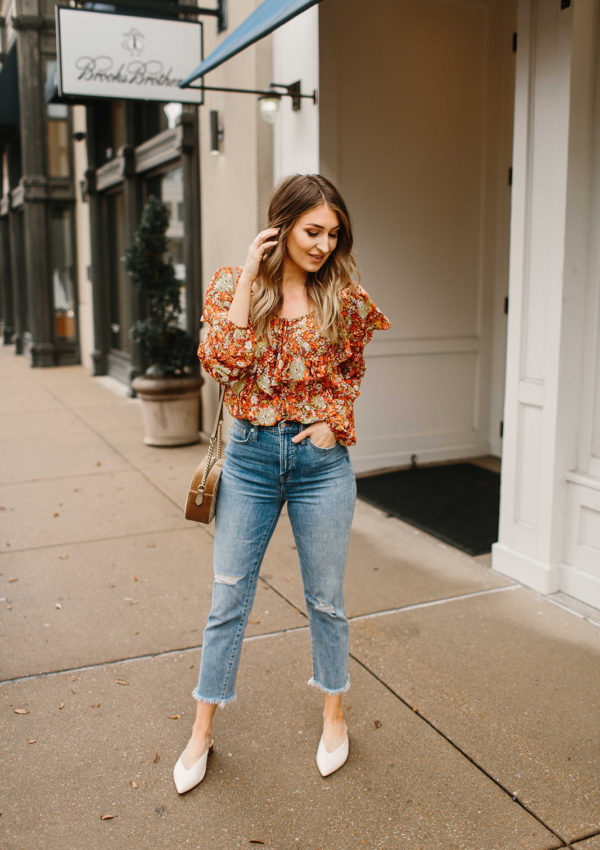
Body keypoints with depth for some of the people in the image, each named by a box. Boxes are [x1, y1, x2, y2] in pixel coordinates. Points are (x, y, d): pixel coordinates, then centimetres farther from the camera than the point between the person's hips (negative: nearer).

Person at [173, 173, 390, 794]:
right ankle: (202, 731, 27)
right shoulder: (231, 285, -2)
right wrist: (247, 279, -16)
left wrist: (332, 419, -2)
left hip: (320, 459, 0)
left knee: (326, 598, 13)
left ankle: (333, 715, 36)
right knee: (228, 599, 9)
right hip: (250, 456, 0)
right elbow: (223, 365, -17)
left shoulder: (343, 297, -1)